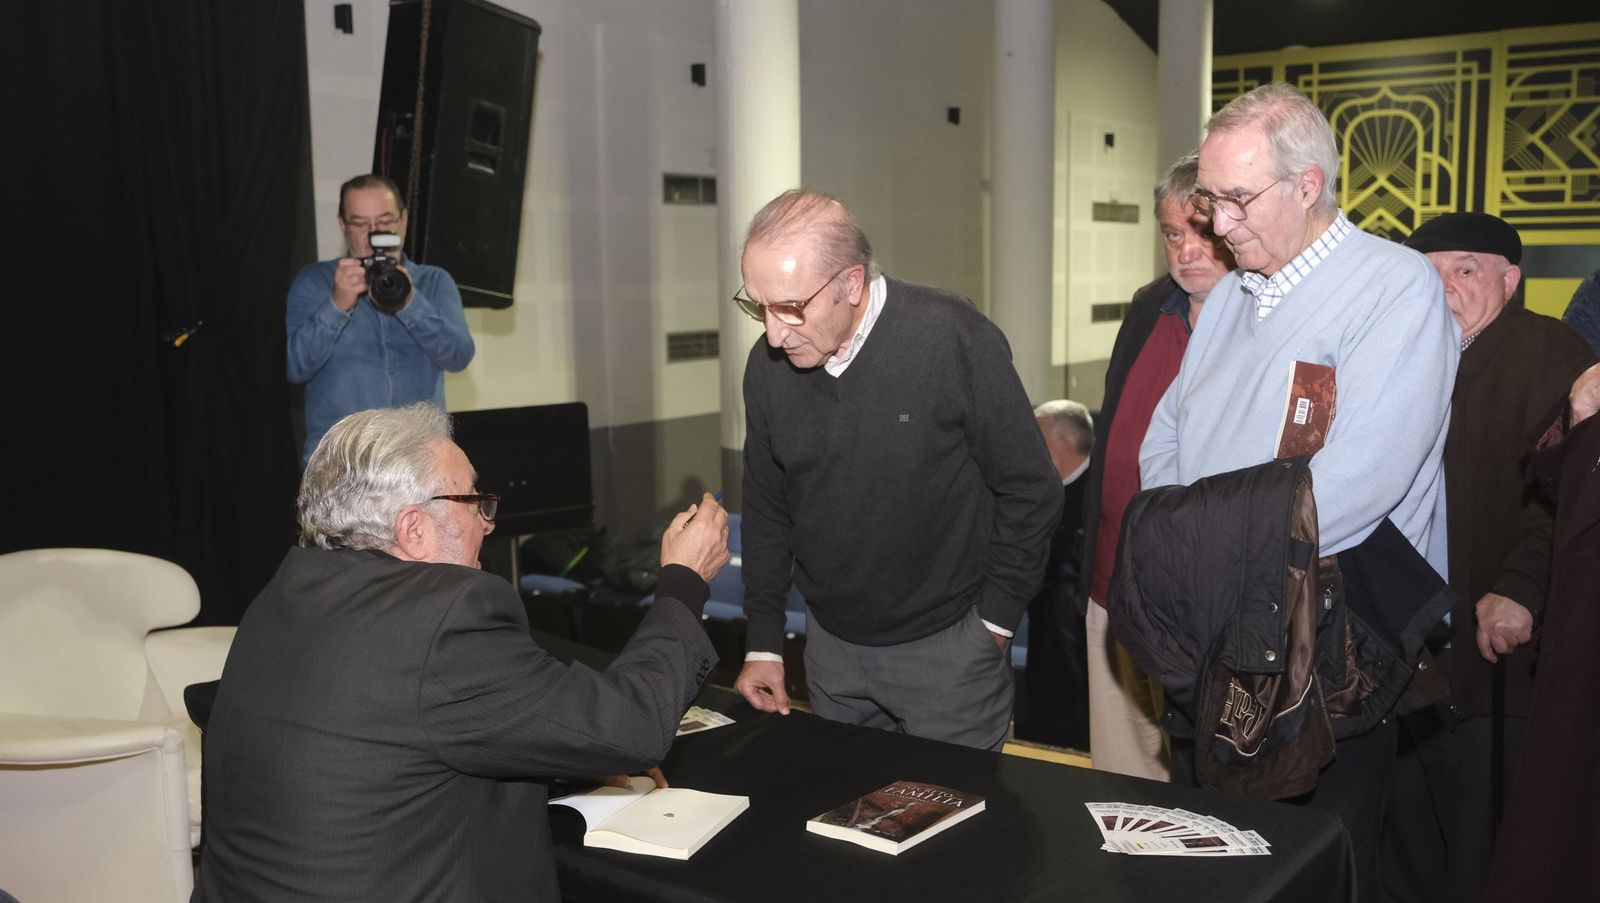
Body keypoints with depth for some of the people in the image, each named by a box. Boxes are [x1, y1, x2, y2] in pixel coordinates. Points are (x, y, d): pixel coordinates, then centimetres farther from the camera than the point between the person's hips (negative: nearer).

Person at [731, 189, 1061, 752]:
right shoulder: (767, 366, -4)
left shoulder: (954, 340, -20)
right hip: (830, 645, 5)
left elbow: (1030, 493, -11)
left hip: (947, 647, -4)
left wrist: (994, 624, -7)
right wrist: (763, 645, 8)